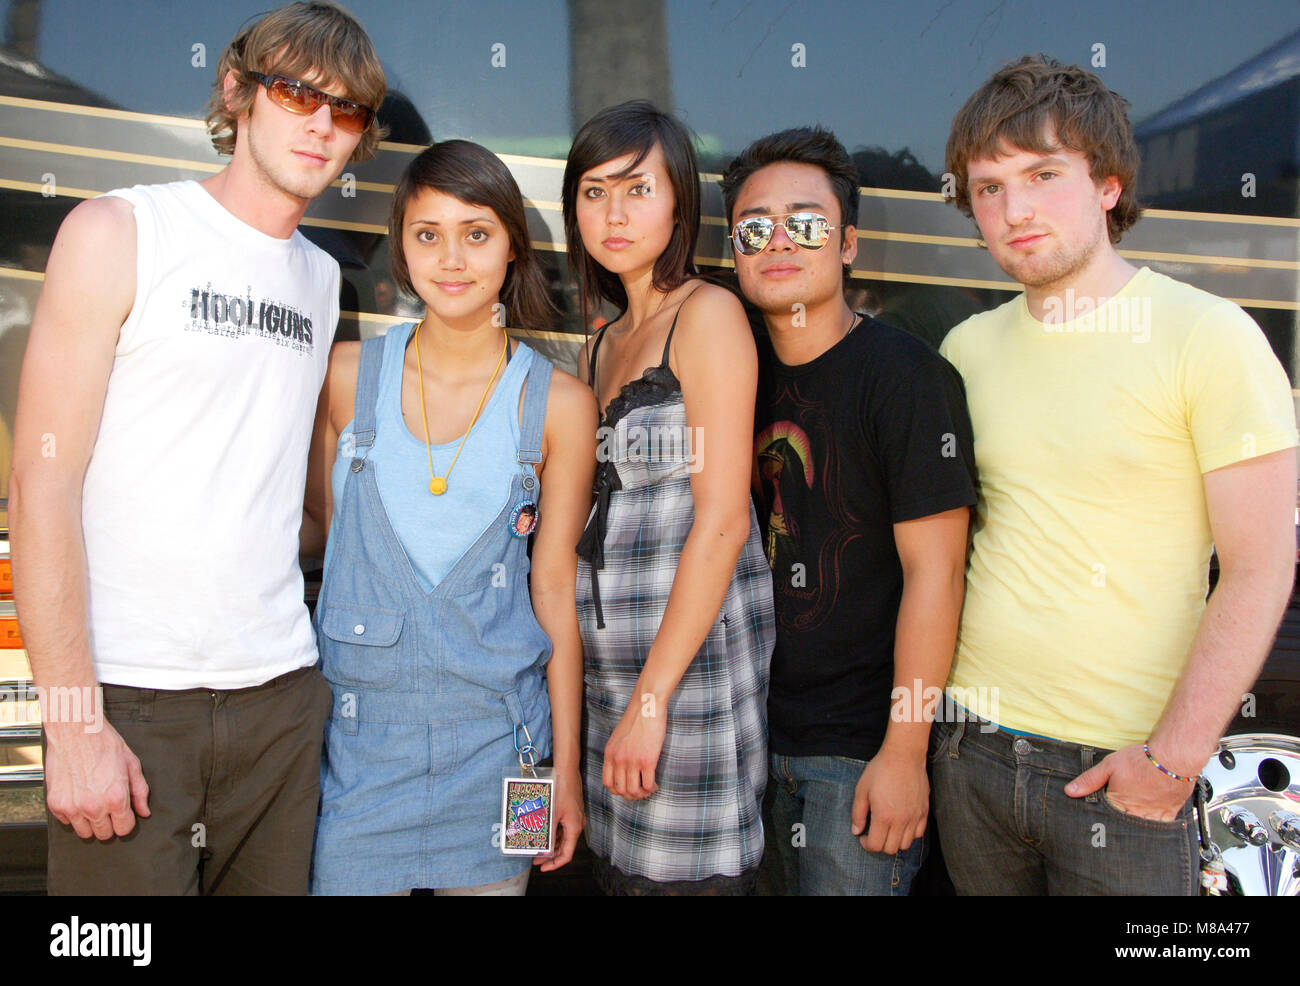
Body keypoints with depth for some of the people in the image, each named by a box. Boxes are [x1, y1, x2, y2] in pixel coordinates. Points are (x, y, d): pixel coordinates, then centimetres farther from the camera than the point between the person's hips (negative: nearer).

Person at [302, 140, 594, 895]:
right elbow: (316, 528, 10)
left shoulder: (558, 404, -4)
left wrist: (567, 766, 0)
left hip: (492, 728, 0)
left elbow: (555, 588, -1)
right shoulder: (347, 375, -1)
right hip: (357, 718, 1)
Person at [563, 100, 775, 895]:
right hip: (609, 664, 7)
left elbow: (722, 519, -15)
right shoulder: (600, 349, 16)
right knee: (621, 871, 14)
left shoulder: (708, 314, -7)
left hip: (690, 652, -7)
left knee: (682, 873, 0)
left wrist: (652, 698, -16)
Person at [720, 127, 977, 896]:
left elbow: (934, 571, -16)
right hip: (760, 736, 6)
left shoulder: (905, 373, -12)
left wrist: (904, 753, -16)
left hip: (862, 750, -6)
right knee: (769, 884, 18)